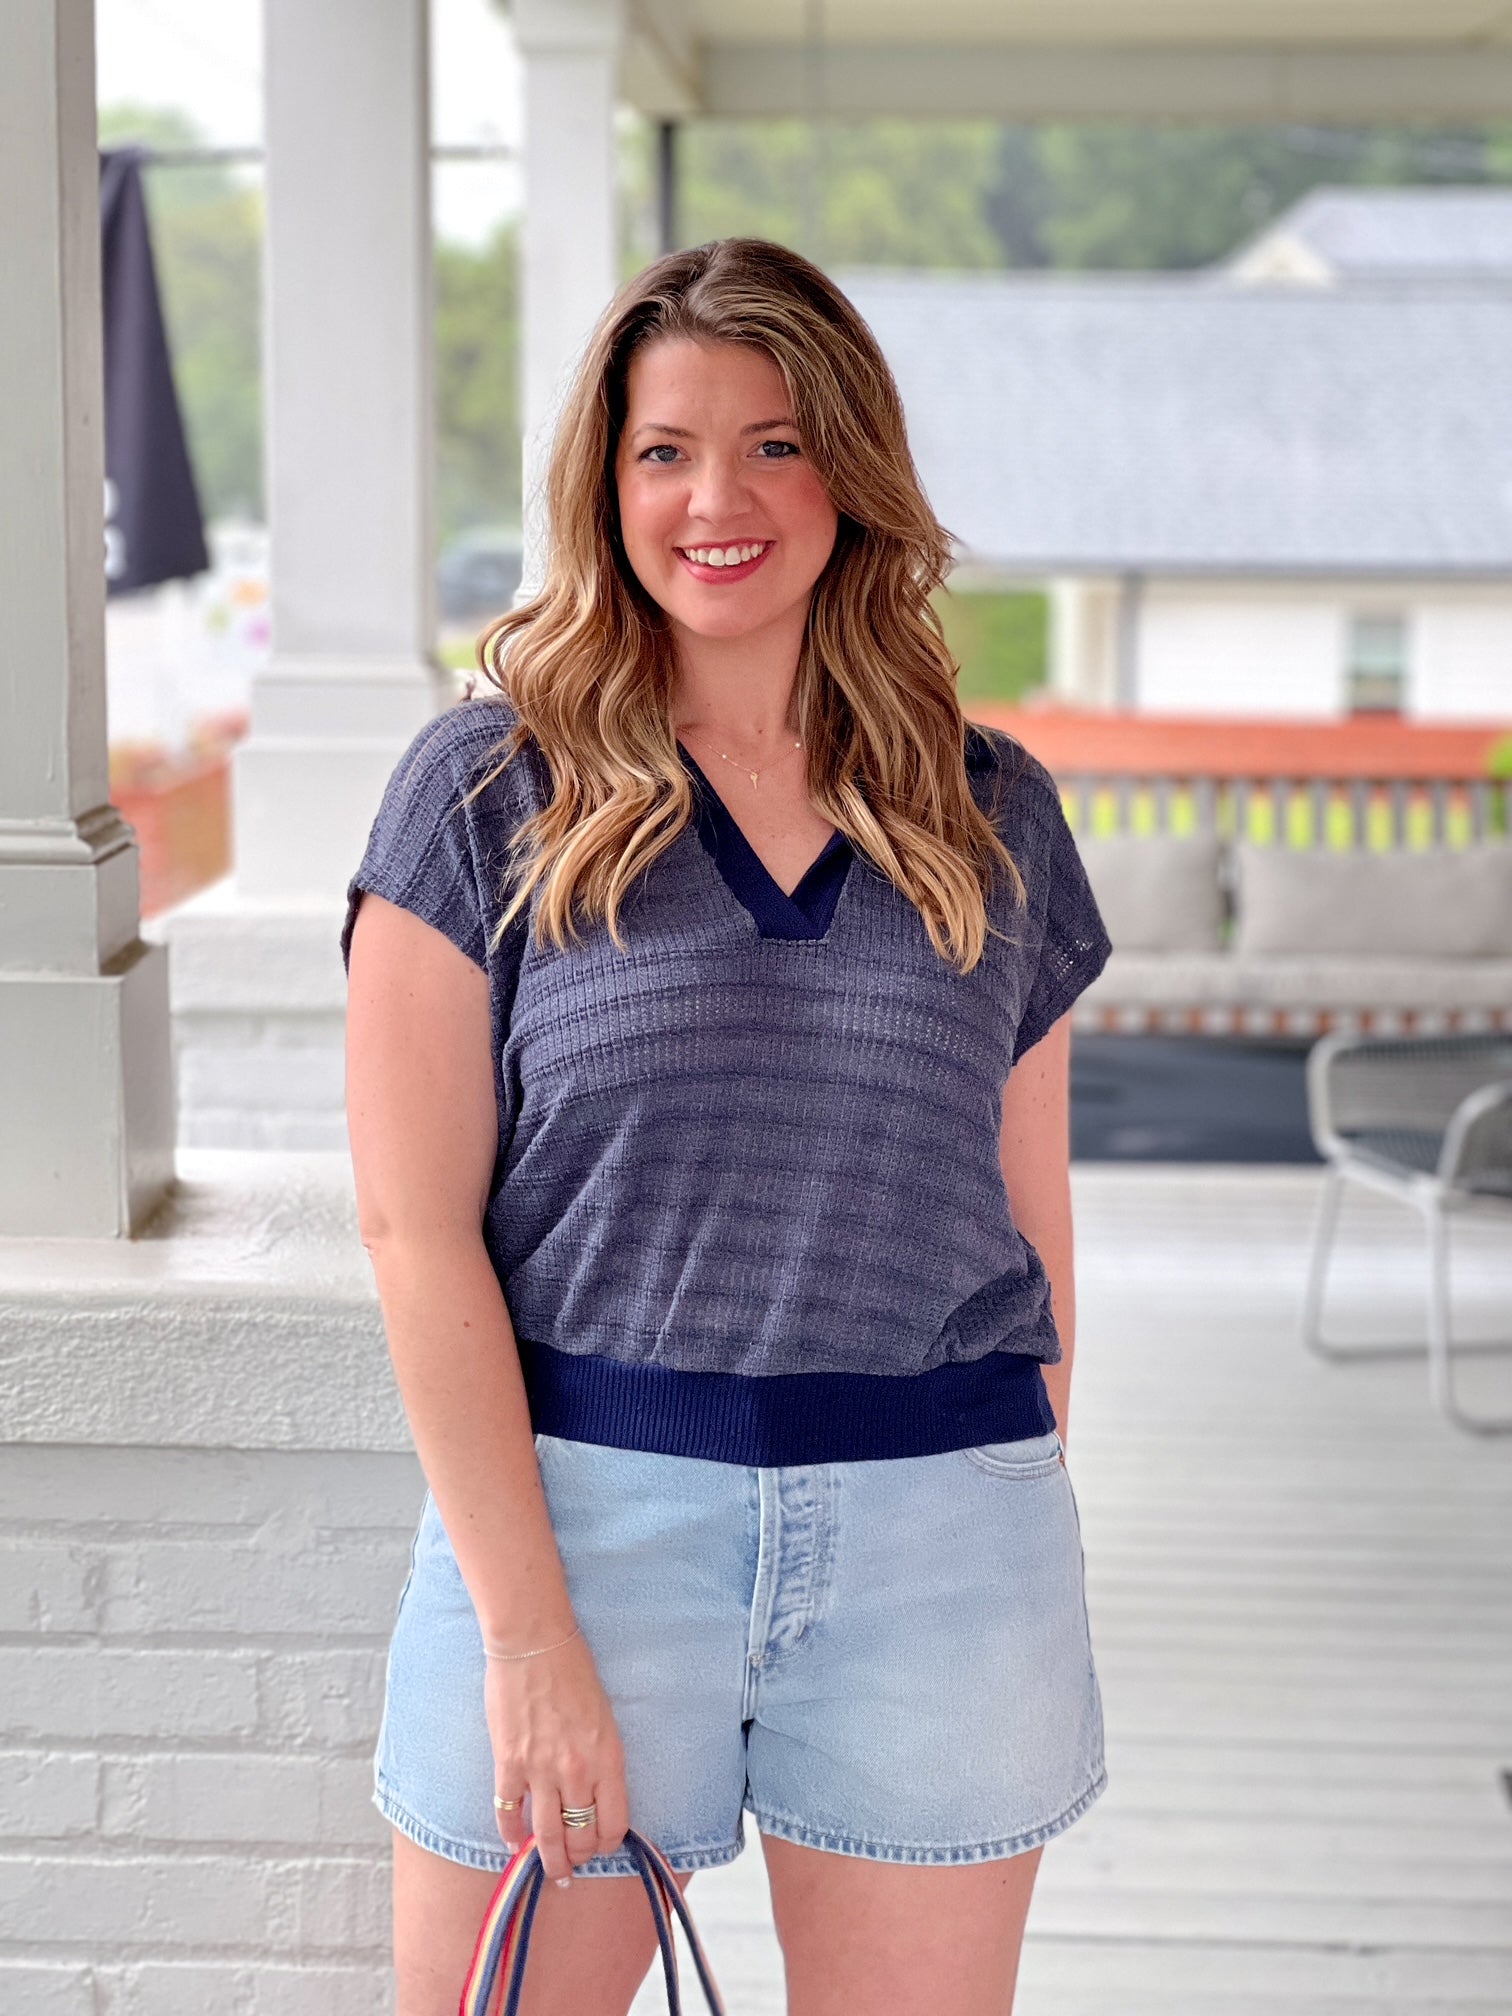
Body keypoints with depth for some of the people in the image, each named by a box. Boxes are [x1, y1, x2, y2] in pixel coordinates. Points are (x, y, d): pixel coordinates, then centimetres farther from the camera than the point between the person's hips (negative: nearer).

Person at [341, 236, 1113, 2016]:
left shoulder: (994, 816, 8)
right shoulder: (486, 792, -1)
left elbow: (1030, 1226, 12)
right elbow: (416, 1227, -6)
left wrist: (1023, 1548, 11)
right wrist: (531, 1631, -11)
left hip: (936, 1531, 2)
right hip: (574, 1502, -2)